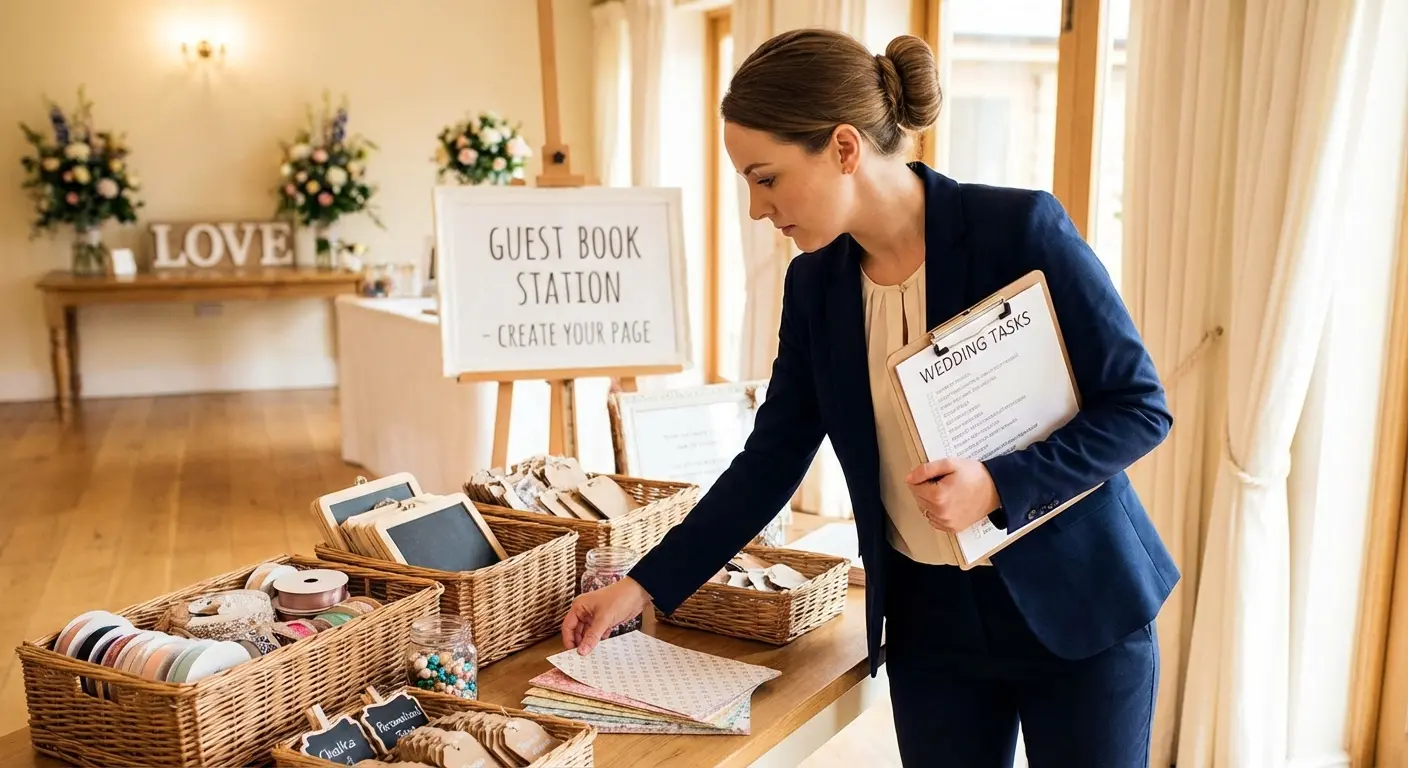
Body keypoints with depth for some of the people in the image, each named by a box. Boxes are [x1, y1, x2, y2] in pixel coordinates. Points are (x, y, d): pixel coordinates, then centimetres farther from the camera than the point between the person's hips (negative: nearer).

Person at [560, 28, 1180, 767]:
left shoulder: (1021, 229, -18)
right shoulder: (815, 281, -3)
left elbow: (1140, 406, -12)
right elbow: (771, 458, 2)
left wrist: (996, 485, -26)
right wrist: (645, 584, -2)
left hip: (1076, 602, -3)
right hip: (928, 616, 4)